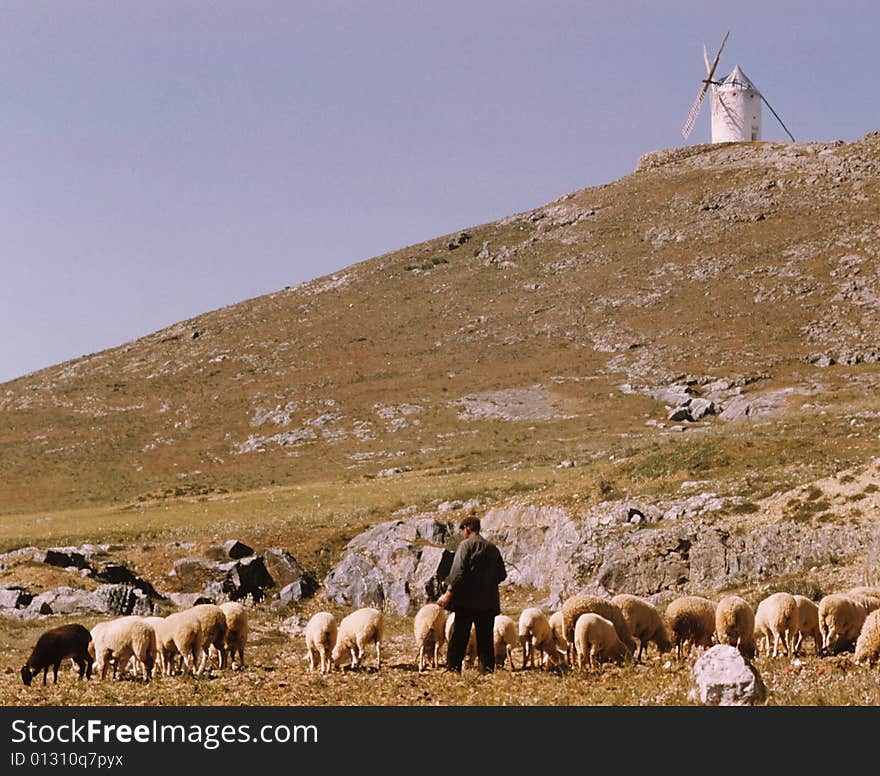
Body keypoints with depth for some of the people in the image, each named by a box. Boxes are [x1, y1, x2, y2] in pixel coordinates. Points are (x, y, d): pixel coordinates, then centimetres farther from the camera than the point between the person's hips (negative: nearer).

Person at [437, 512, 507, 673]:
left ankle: (453, 667, -4)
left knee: (458, 637, 0)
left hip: (467, 600, -5)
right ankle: (487, 669, 2)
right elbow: (502, 575, 12)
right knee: (485, 639, 7)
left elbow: (459, 571, -15)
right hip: (488, 601, 5)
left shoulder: (466, 544, -4)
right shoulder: (492, 548, 12)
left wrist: (449, 593, -16)